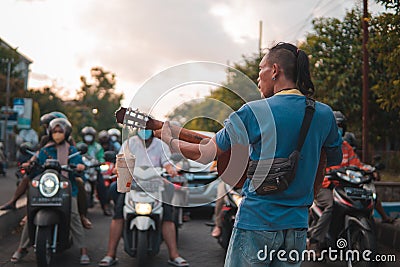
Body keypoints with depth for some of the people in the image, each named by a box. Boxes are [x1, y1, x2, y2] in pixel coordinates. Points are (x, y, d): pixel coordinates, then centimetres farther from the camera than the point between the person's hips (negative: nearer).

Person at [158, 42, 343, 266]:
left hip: (256, 221, -4)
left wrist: (170, 140, 12)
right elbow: (335, 158, 19)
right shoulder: (324, 115, 1)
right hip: (298, 225, 5)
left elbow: (207, 154, -4)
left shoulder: (253, 112, -11)